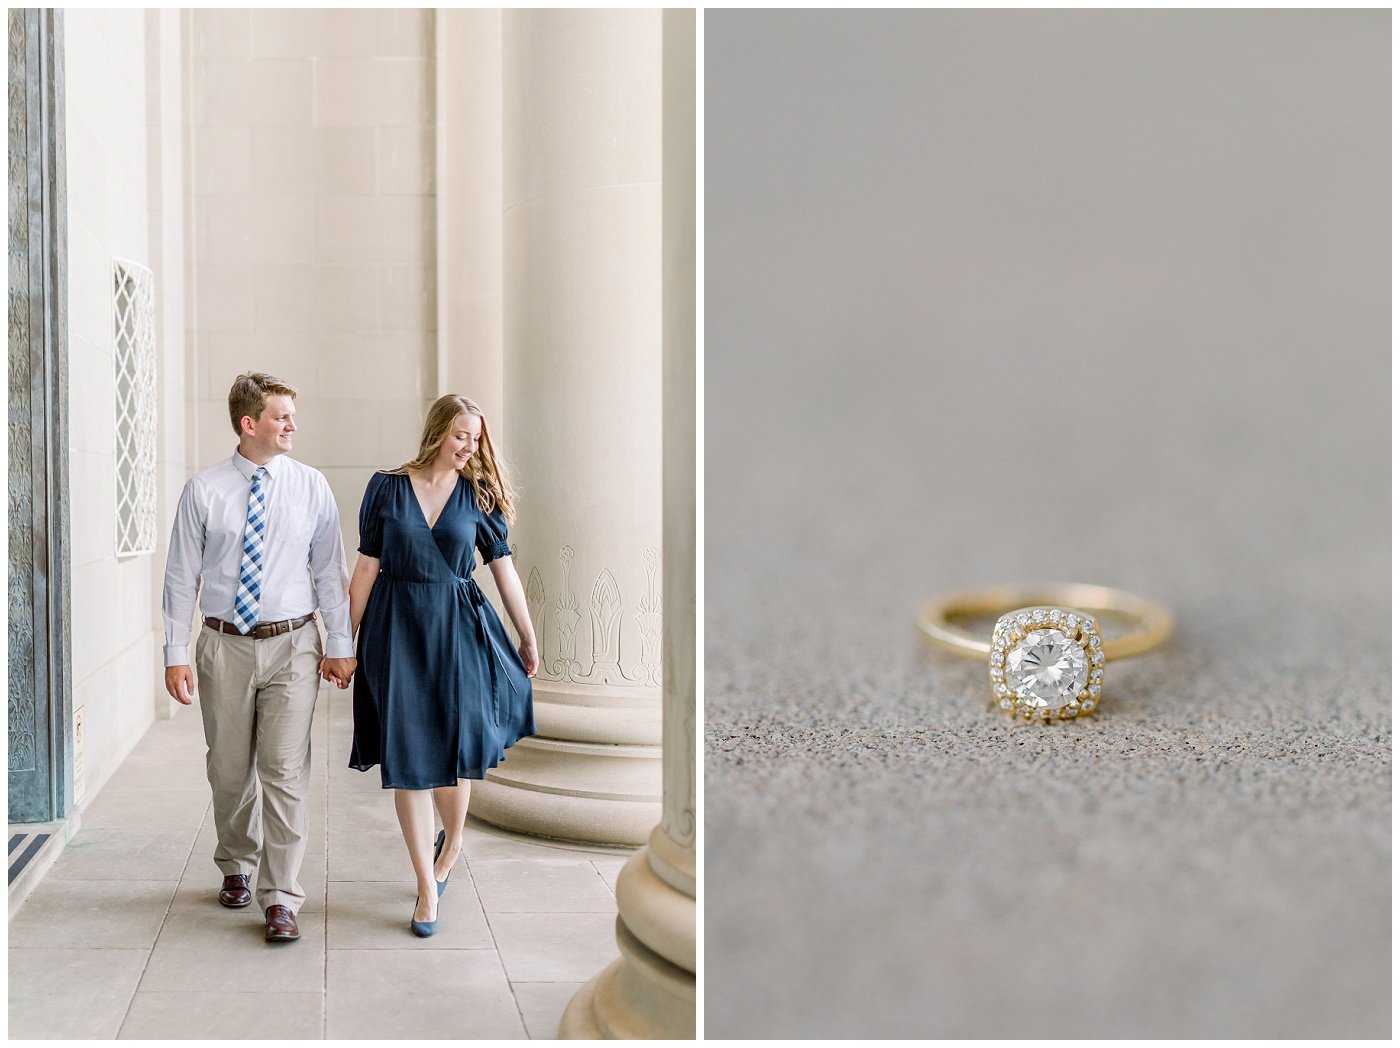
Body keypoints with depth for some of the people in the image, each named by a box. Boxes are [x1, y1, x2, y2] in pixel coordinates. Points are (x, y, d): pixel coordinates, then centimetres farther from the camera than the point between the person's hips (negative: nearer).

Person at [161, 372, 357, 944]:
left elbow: (330, 570, 4)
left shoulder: (311, 486, 1)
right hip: (225, 645, 1)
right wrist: (175, 653, -3)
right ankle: (236, 867, 37)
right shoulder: (203, 490, -2)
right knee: (229, 769, 13)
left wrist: (341, 645, 1)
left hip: (292, 645, 0)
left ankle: (280, 899, 1)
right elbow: (182, 576, 0)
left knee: (285, 772, -6)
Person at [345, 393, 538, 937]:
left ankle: (449, 844, 27)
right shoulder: (387, 486, 1)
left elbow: (504, 570, 7)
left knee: (455, 746, -4)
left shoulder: (478, 494, 4)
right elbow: (367, 567, 3)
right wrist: (346, 642, 3)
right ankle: (427, 886, 9)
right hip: (397, 628, 0)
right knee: (407, 755, 0)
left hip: (458, 628, 0)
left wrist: (529, 640, 10)